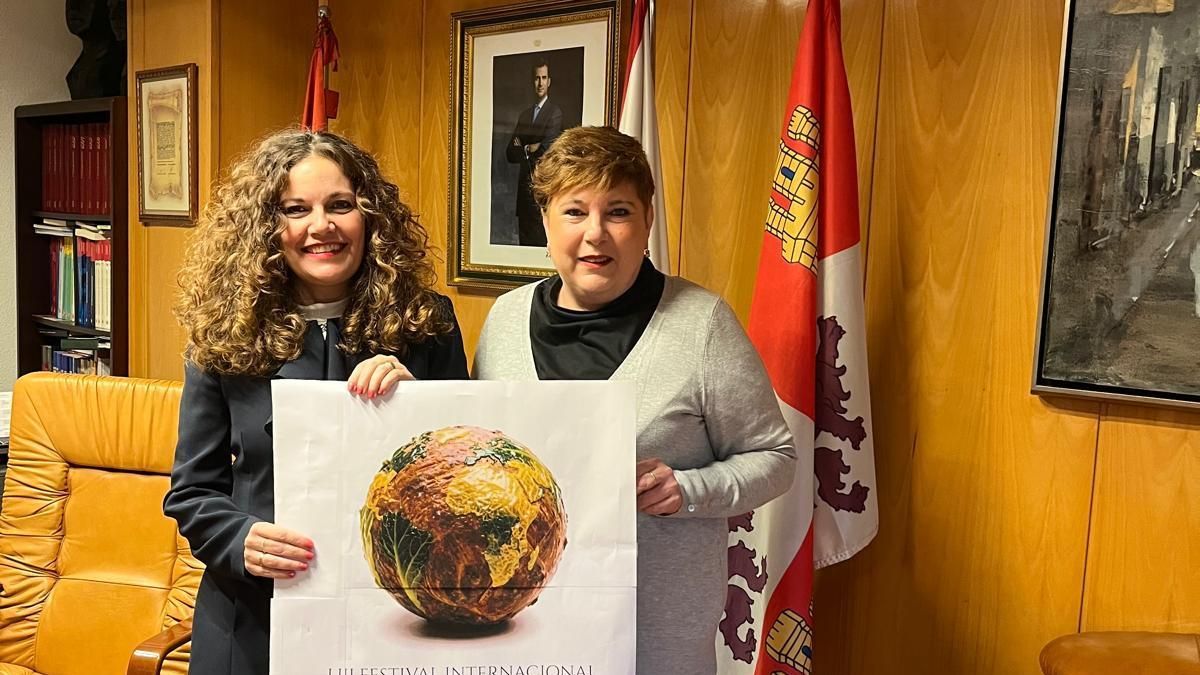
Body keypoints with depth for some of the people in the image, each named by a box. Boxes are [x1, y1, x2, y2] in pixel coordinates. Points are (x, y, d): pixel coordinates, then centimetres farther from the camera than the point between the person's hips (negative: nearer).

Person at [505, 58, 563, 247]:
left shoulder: (555, 112, -3)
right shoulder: (524, 114, 17)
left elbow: (546, 149, -13)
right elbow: (510, 153, 11)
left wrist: (524, 149, 1)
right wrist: (531, 150, -6)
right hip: (524, 188, 6)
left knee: (542, 243, -8)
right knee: (524, 242, 8)